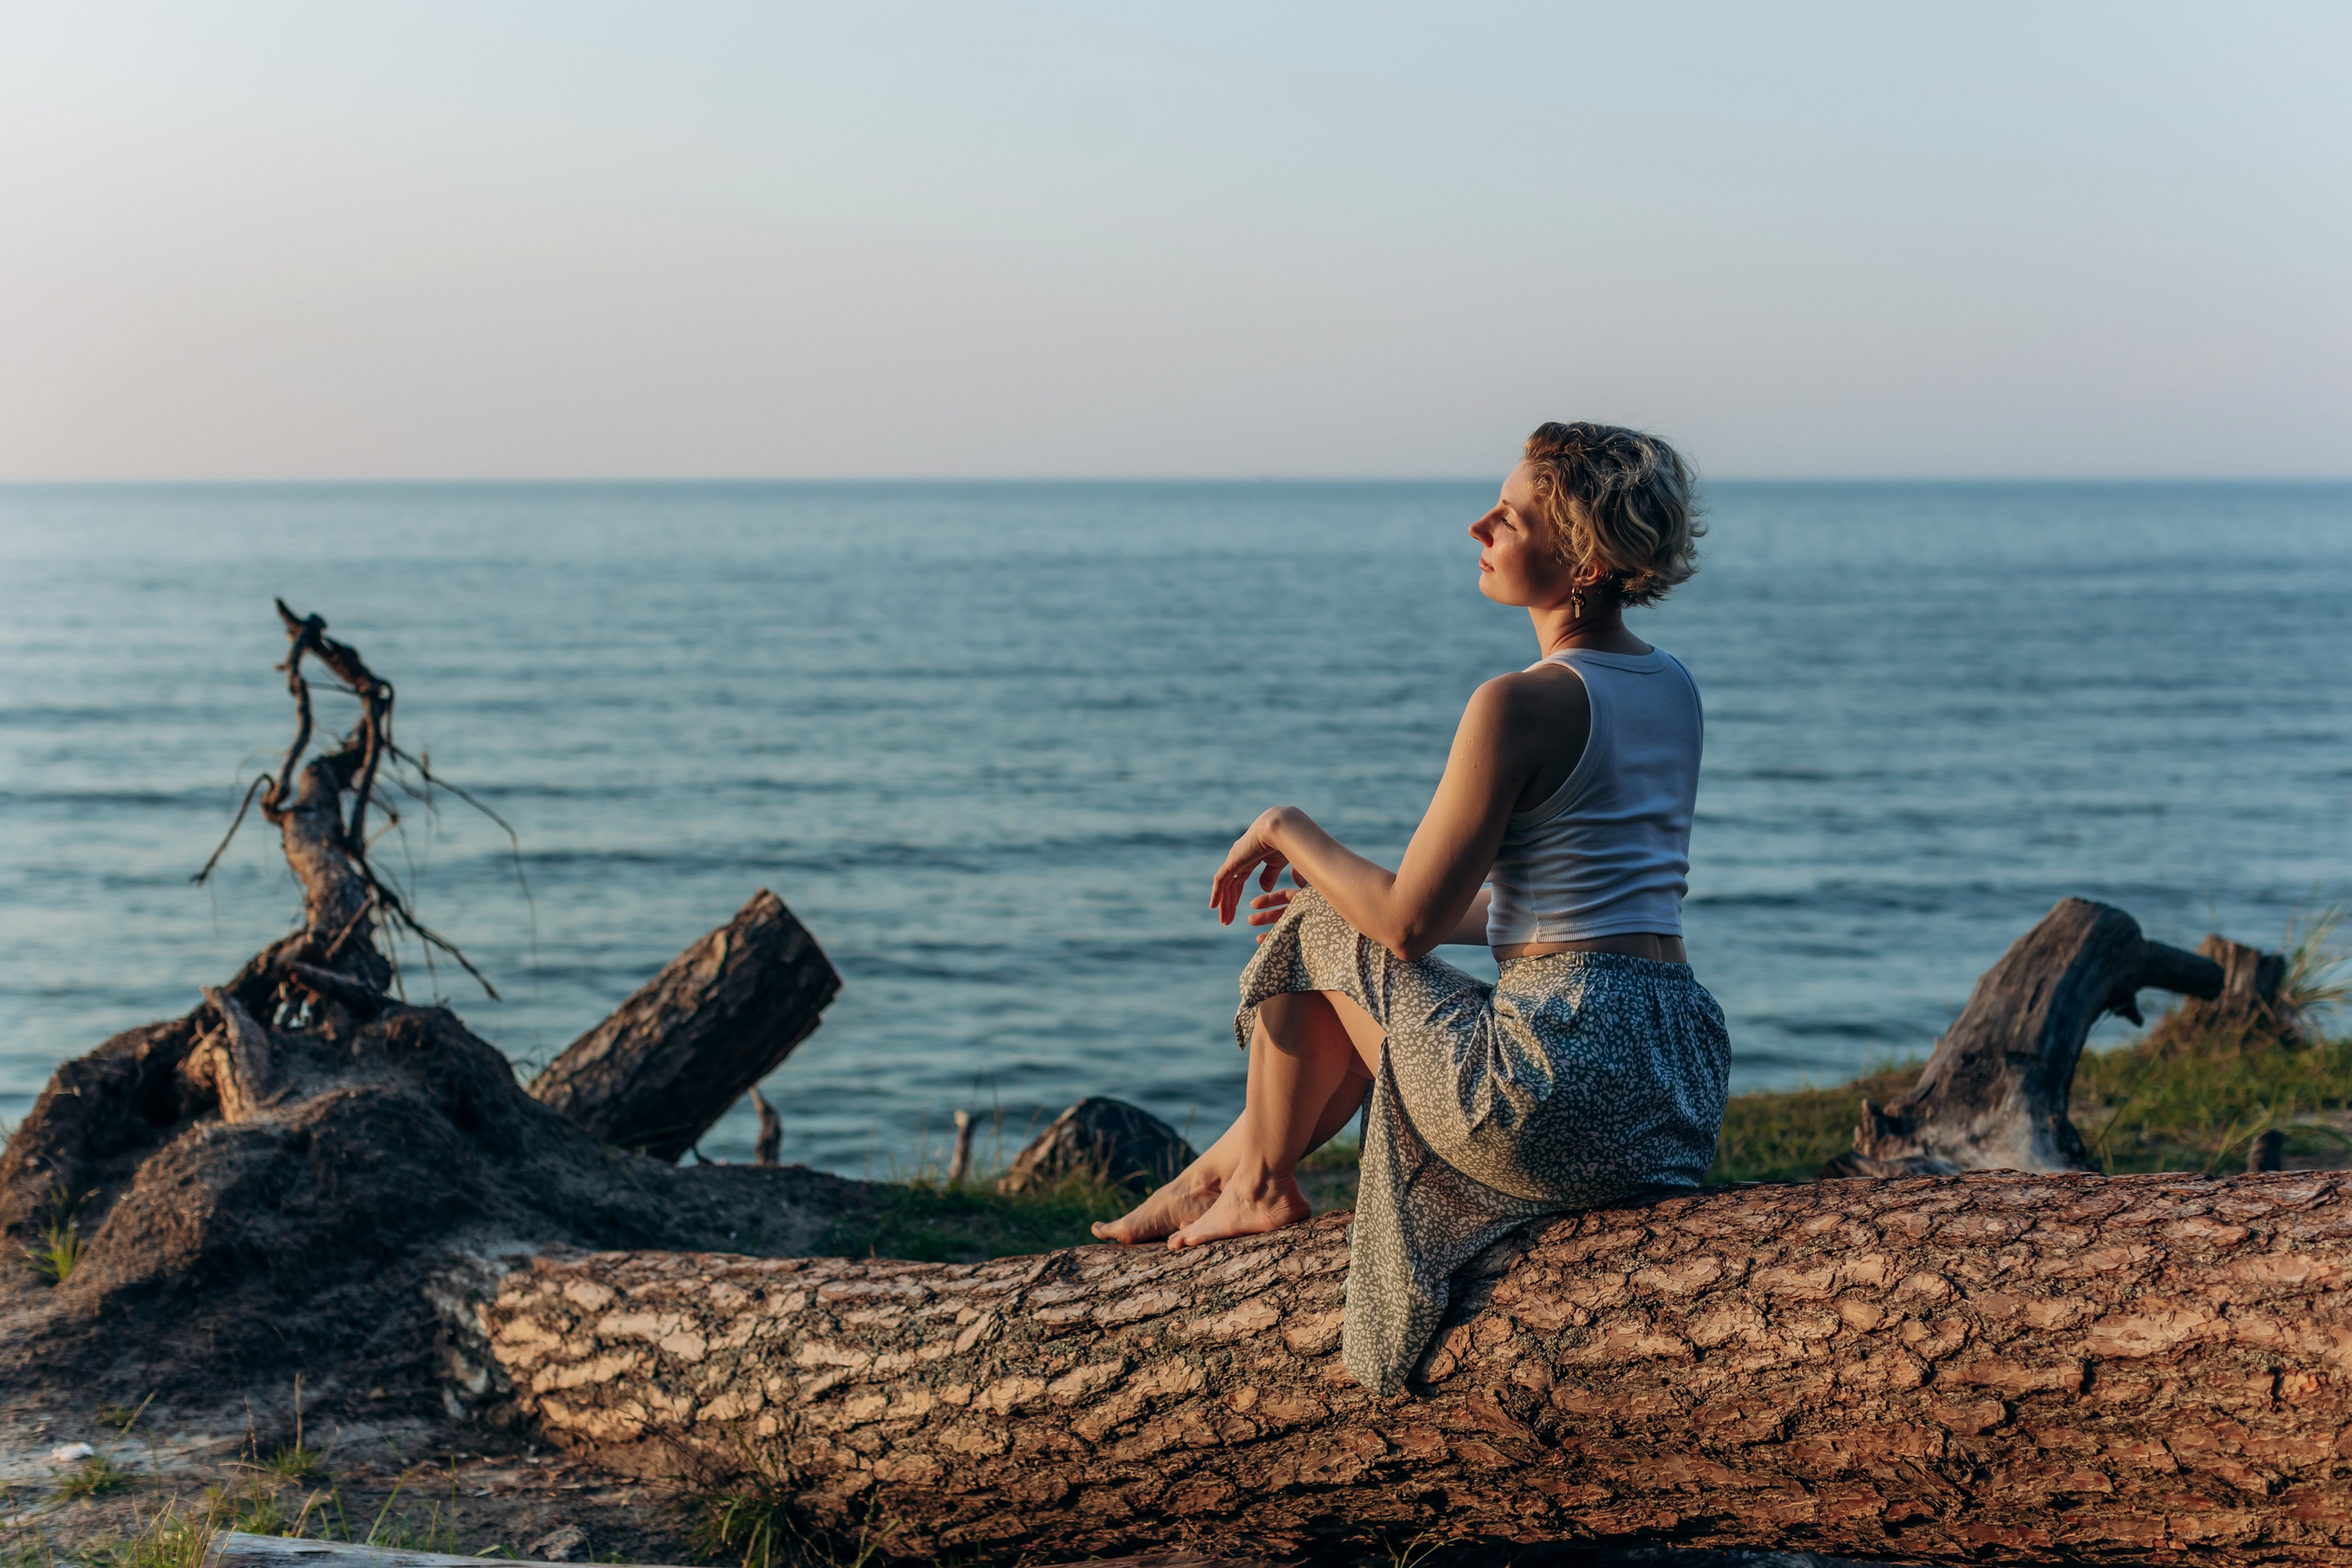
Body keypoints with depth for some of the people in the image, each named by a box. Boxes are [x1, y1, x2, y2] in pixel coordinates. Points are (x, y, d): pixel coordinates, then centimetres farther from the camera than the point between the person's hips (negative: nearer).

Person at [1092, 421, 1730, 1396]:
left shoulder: (1521, 705, -16)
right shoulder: (1674, 688, 10)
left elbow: (1412, 920, -12)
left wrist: (1290, 832, 7)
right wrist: (1344, 899, 25)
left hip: (1561, 1083, -8)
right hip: (1682, 1086, 8)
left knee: (1310, 929, 13)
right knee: (1374, 976, 29)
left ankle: (1260, 1184, 31)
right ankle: (1209, 1178, 43)